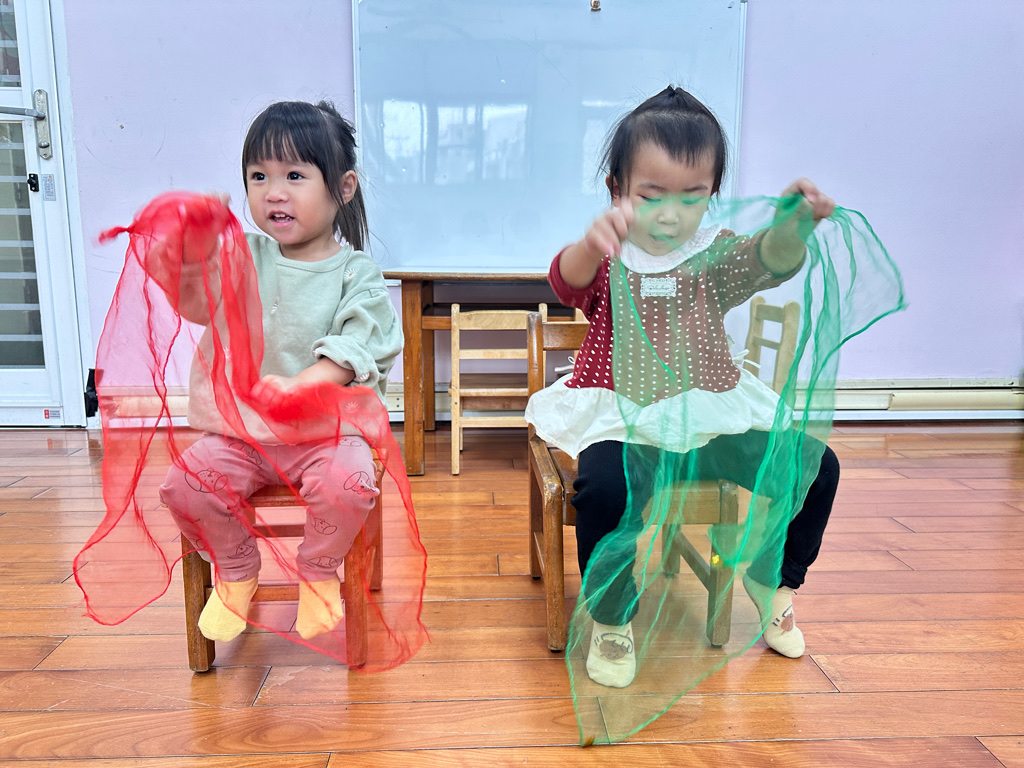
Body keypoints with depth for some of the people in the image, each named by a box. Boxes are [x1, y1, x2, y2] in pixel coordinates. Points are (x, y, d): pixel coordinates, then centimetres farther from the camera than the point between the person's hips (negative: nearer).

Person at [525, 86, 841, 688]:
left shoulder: (716, 258, 3)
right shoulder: (609, 261, -4)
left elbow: (772, 260, -17)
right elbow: (568, 282, -28)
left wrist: (794, 224, -42)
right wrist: (591, 246, -52)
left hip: (713, 413, 4)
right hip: (623, 420, -3)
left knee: (816, 465, -6)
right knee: (606, 489, -33)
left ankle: (772, 582, 21)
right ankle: (611, 618, -5)